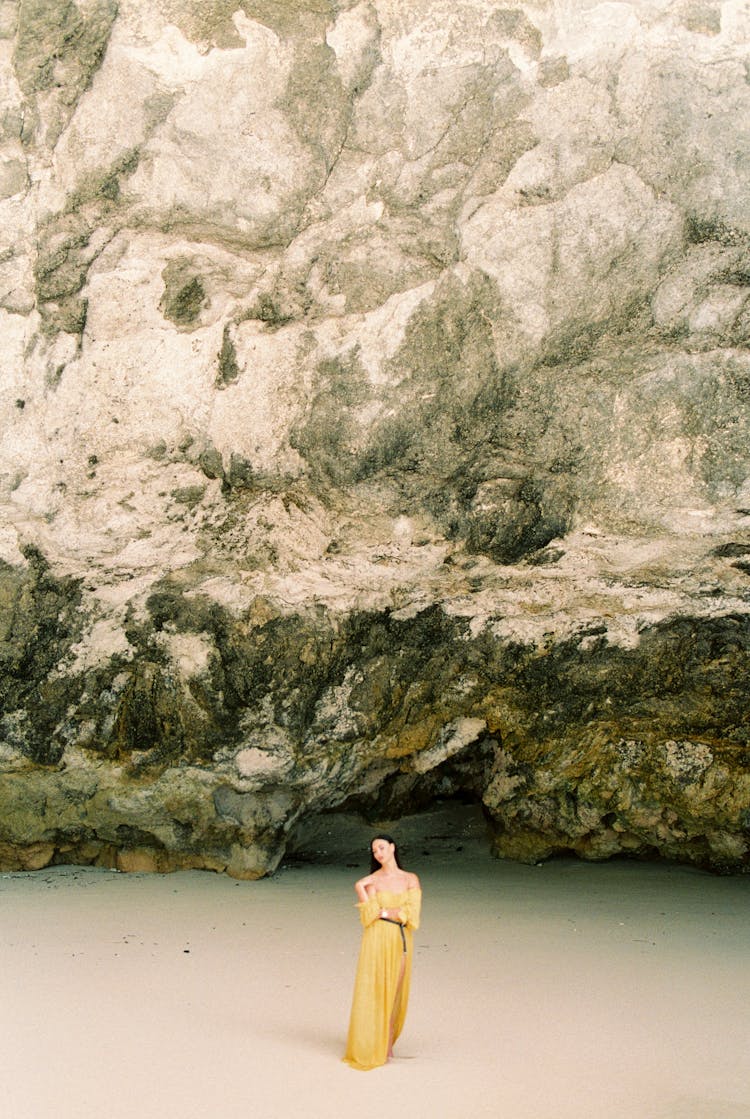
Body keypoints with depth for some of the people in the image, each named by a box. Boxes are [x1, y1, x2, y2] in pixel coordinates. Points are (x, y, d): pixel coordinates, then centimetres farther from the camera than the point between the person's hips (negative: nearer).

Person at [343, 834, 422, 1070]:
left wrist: (382, 912, -8)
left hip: (401, 941, 2)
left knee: (395, 991, 6)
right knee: (374, 991, -1)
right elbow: (369, 916, -8)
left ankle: (386, 1044, 19)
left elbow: (411, 914, -6)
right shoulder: (371, 881, 1)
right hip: (377, 941, -2)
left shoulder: (411, 880, 4)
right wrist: (361, 890, -14)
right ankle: (370, 1047, 8)